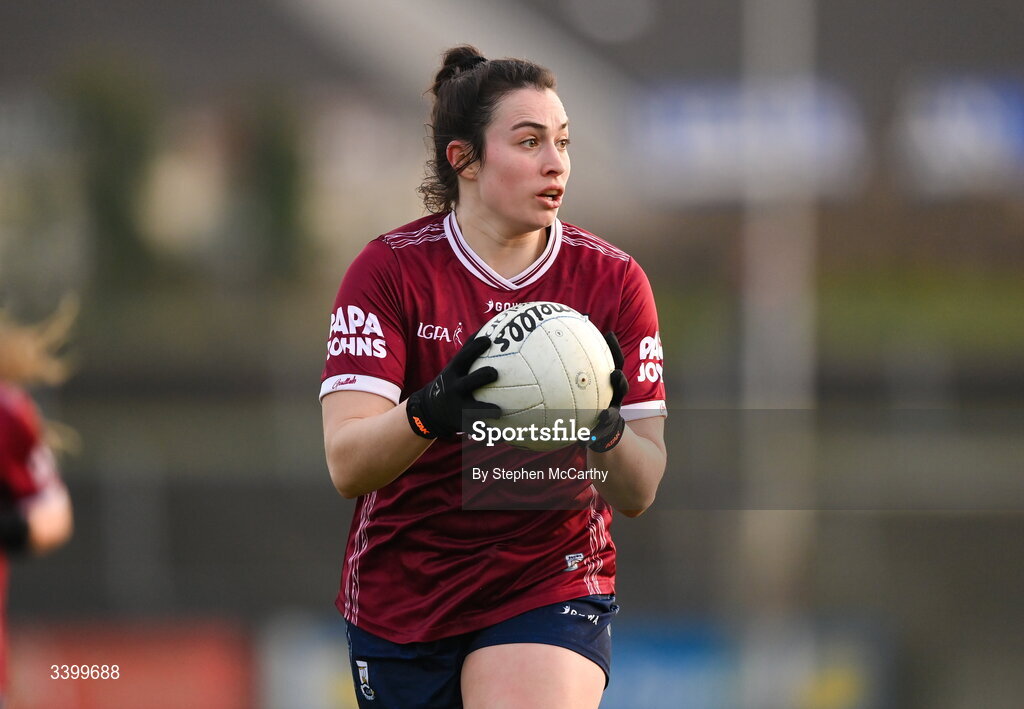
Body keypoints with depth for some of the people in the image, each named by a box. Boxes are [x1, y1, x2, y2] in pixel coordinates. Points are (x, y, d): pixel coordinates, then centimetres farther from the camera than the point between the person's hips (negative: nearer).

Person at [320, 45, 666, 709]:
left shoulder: (614, 280, -3)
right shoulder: (391, 268, -6)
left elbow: (638, 493, -7)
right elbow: (347, 465, -18)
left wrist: (604, 429, -28)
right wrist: (430, 412, -37)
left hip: (553, 586, -1)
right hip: (401, 599, 1)